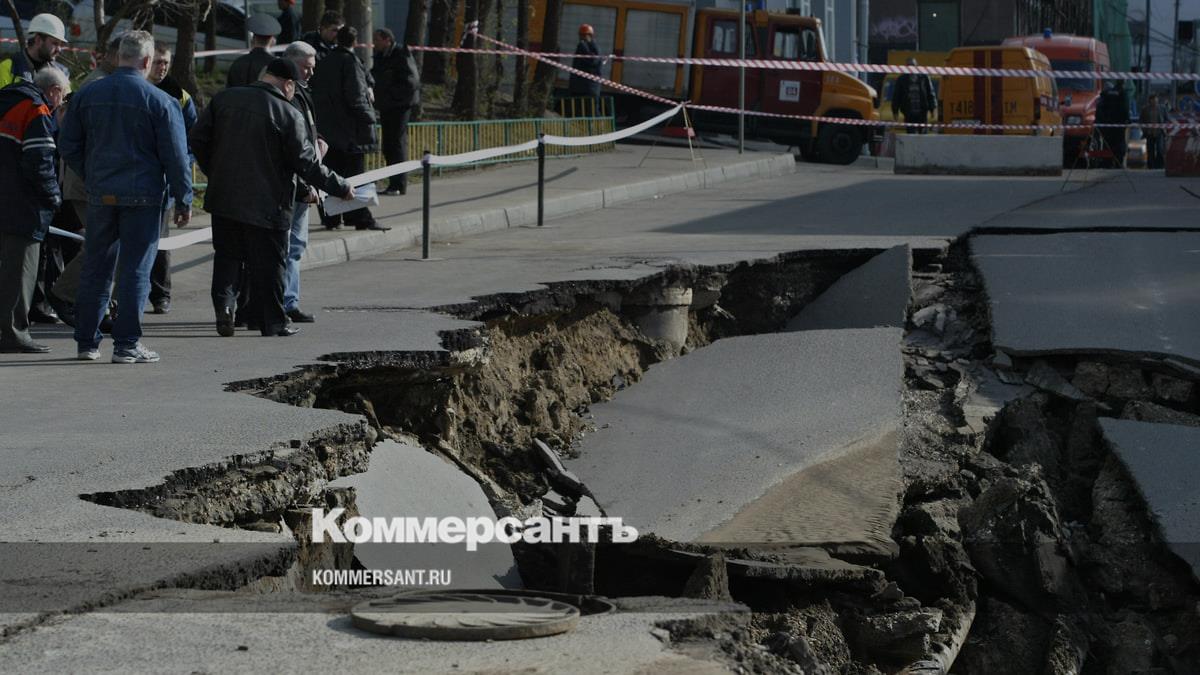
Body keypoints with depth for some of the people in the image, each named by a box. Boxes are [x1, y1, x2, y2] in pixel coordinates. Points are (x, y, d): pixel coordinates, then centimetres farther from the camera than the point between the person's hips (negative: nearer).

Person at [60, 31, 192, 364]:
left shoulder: (87, 95, 4)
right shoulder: (160, 101, -8)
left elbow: (69, 146, 9)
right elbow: (176, 156, -7)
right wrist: (183, 200, 1)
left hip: (100, 195, 4)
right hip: (142, 197, -4)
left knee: (95, 269, 12)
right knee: (136, 271, 1)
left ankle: (87, 341, 16)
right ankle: (126, 344, 0)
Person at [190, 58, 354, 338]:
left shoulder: (224, 99, 2)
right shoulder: (289, 115, -11)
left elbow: (198, 139, 6)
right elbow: (306, 163, -11)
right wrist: (340, 187, 1)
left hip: (224, 197, 4)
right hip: (266, 204, -4)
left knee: (226, 254, 15)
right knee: (268, 263, 7)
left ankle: (223, 302, -4)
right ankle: (272, 321, 14)